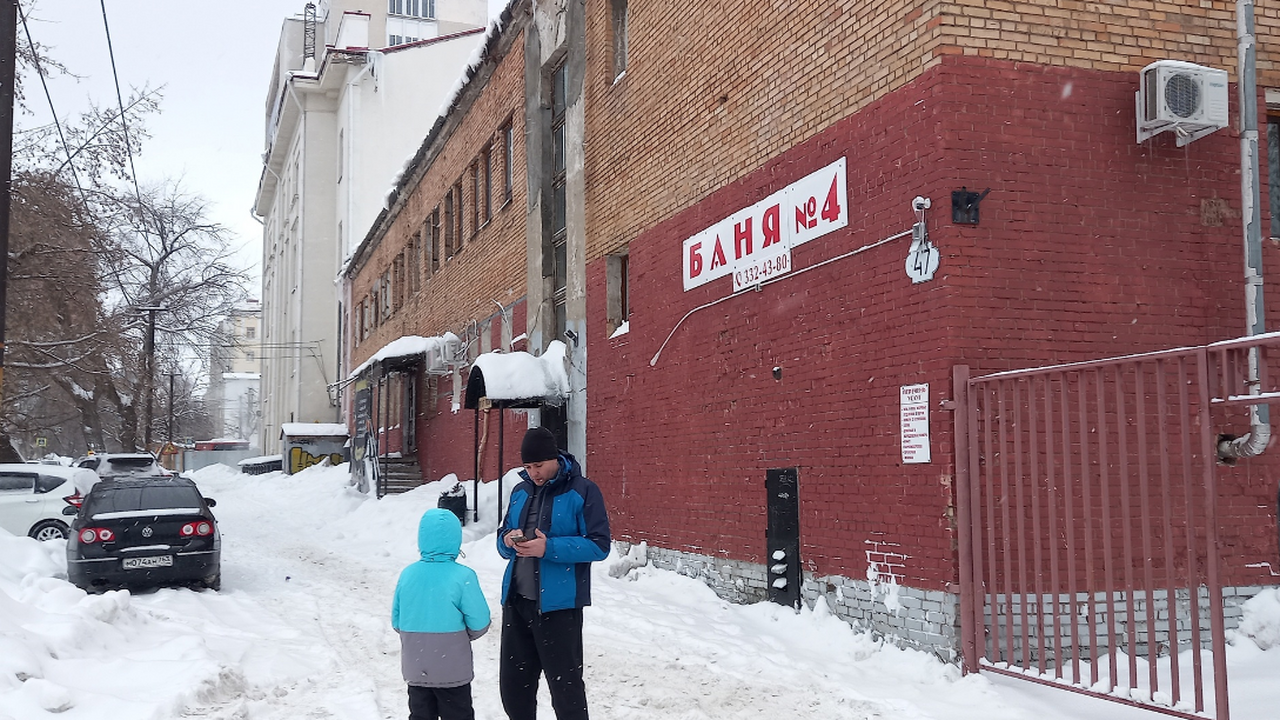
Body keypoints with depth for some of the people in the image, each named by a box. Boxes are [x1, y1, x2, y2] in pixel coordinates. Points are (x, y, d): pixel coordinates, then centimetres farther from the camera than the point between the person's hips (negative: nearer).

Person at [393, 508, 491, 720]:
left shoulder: (407, 574, -4)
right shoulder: (462, 576, -17)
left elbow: (396, 621, 4)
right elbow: (480, 623, -13)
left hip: (415, 669, 4)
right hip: (453, 670, -4)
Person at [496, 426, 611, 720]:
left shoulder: (583, 491, -8)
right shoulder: (520, 491, 11)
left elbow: (598, 545, -12)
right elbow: (502, 538, 18)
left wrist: (549, 548, -22)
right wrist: (508, 540, -7)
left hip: (558, 604, -6)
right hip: (516, 600, 6)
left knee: (565, 685, 0)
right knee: (513, 683, 14)